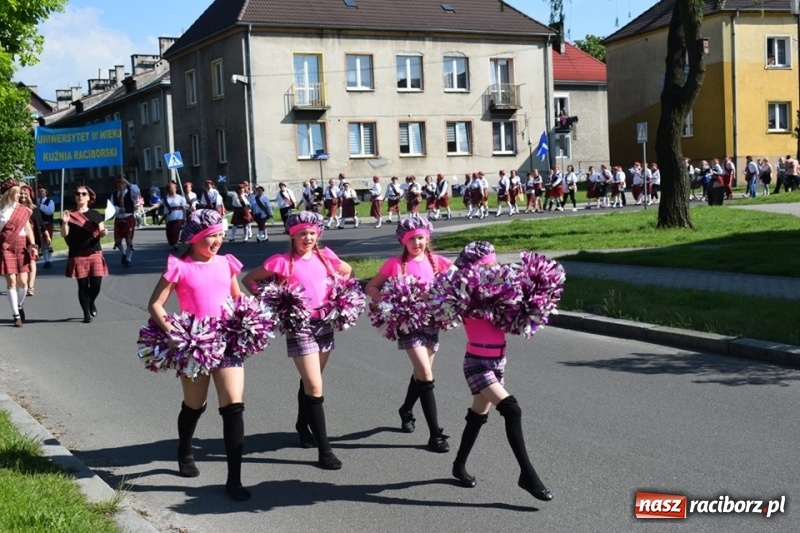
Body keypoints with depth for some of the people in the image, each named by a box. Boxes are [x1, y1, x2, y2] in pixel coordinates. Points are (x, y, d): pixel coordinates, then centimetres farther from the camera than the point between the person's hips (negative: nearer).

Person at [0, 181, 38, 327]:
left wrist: (32, 245, 0)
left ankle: (20, 306, 29)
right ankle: (16, 315, 3)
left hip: (21, 247, 3)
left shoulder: (23, 210, 8)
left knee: (23, 281, 1)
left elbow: (28, 228, 10)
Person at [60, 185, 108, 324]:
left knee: (96, 284, -2)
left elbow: (100, 233, 9)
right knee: (83, 285, 1)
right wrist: (65, 222, -20)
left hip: (95, 253, 1)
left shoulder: (95, 215, 8)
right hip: (77, 255, -1)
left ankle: (91, 303, 29)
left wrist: (104, 233, -14)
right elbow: (64, 234, -3)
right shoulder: (70, 215, 2)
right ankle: (86, 314, 11)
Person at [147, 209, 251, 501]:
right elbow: (155, 305, -7)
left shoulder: (226, 263, 6)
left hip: (227, 343, 2)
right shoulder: (180, 267, -6)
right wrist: (172, 331, -20)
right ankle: (185, 454, 47)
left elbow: (238, 299, 20)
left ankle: (234, 479, -2)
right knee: (194, 406, 16)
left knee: (234, 408, -8)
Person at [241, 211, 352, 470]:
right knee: (315, 387, -10)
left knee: (309, 382, 19)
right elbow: (249, 280, -3)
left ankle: (303, 425, 44)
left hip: (324, 324, 5)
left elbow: (347, 271, 22)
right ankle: (324, 450, -6)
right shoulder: (282, 261, -9)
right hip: (299, 326, -5)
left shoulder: (325, 256, 4)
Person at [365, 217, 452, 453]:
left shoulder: (436, 261, 3)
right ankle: (435, 434, -9)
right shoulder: (395, 264, -4)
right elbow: (371, 287, 1)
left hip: (431, 321, 4)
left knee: (421, 373, 18)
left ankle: (407, 410, 48)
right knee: (426, 375, -13)